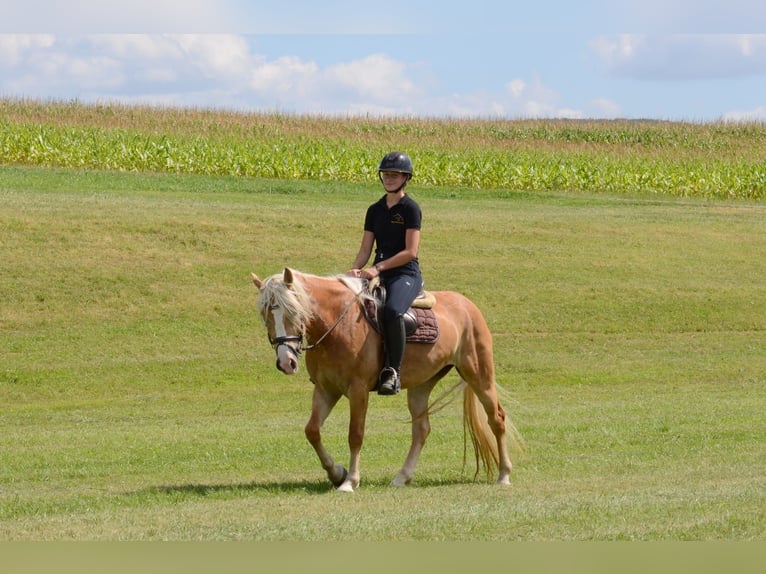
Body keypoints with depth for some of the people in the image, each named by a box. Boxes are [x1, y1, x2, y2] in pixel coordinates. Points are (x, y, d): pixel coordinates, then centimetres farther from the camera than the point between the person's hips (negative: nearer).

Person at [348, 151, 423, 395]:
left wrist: (378, 268, -19)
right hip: (378, 274, 7)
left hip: (405, 274, -7)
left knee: (393, 311, -36)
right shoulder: (375, 210, 16)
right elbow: (366, 248, 14)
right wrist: (356, 270, -7)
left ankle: (393, 371, -25)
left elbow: (410, 251, -12)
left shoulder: (410, 208, -4)